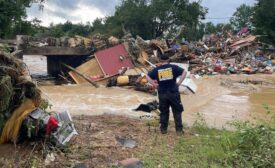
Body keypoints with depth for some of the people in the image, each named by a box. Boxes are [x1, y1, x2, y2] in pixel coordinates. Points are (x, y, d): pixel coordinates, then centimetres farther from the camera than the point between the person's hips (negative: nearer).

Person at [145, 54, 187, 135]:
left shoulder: (156, 69, 5)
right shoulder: (173, 67, 0)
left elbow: (147, 76, 5)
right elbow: (184, 72, -8)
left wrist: (155, 85, 3)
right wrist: (179, 83, -4)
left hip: (162, 93, 2)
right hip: (173, 92, -2)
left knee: (164, 112, 15)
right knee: (177, 111, 8)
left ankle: (163, 129, 20)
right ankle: (179, 129, 9)